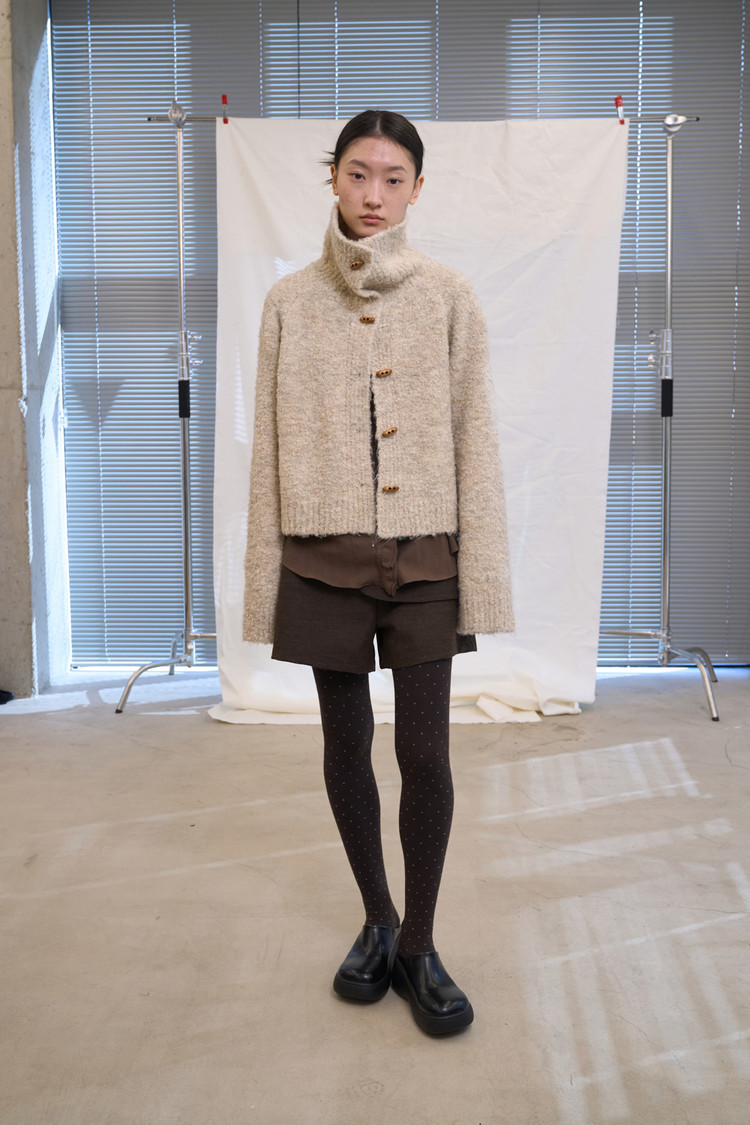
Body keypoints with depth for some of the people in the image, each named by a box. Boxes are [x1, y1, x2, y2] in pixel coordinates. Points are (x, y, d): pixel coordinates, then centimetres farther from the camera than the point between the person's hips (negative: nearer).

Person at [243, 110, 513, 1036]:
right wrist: (264, 581, 2)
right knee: (346, 747, 11)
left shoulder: (448, 298, 1)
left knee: (425, 754, 0)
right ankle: (377, 921, 31)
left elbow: (474, 438, 0)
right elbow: (270, 447, 4)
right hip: (324, 558, 1)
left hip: (424, 555, -1)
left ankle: (417, 945, 19)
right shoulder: (290, 302, 4)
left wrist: (482, 574, -5)